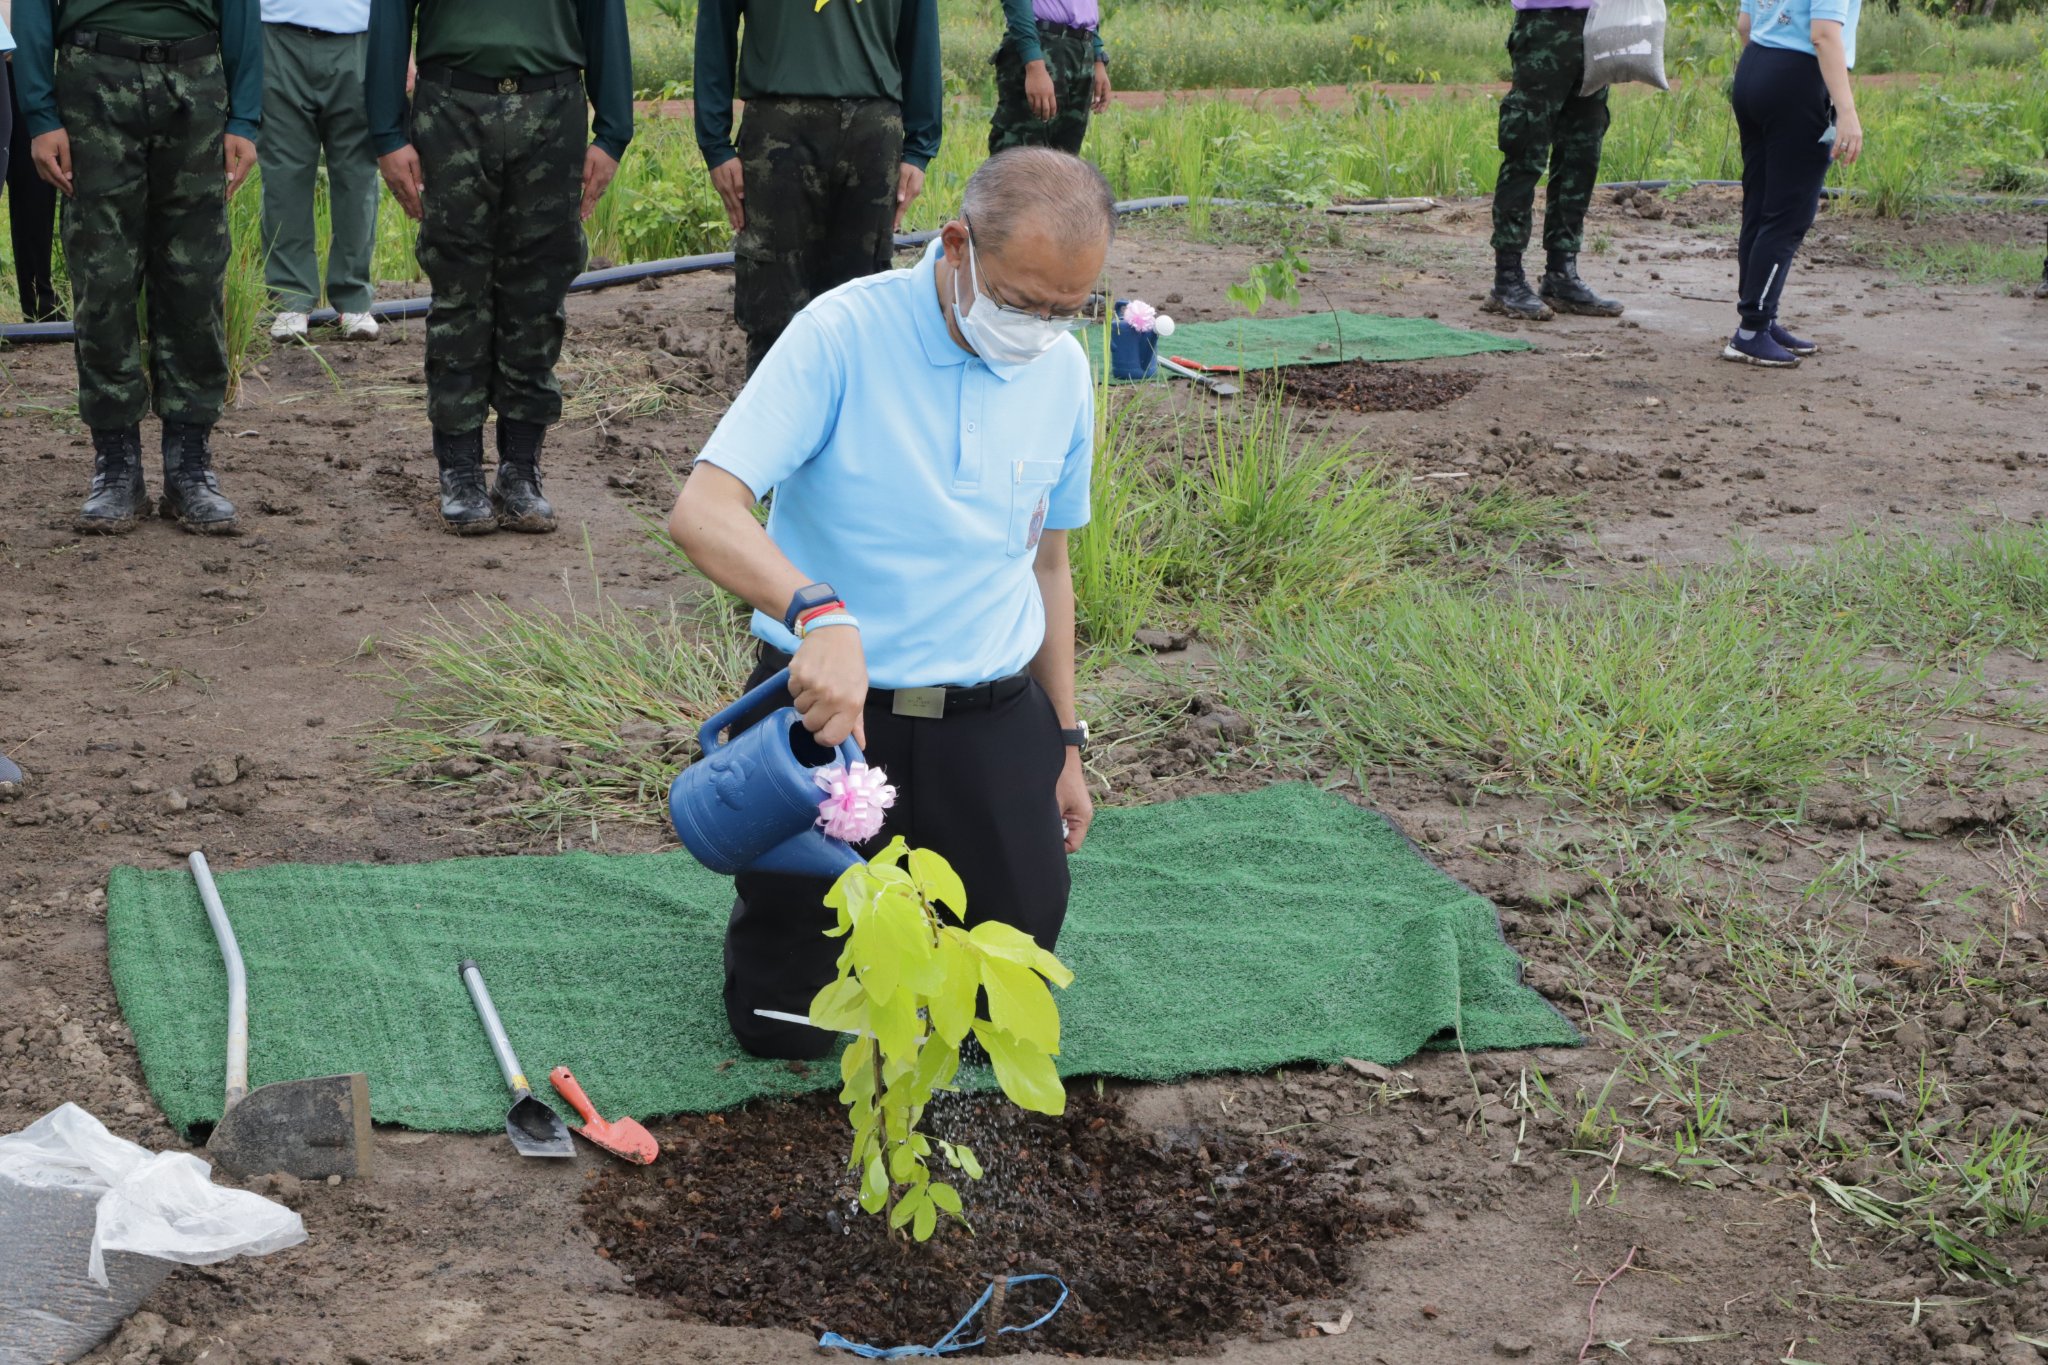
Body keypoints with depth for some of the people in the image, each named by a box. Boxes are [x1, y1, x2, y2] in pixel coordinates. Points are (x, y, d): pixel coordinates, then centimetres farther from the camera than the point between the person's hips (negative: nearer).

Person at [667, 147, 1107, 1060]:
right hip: (832, 701, -4)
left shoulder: (1063, 370, 1)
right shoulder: (844, 333, -17)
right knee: (784, 1025, 1)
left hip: (992, 717, 4)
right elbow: (701, 512, -28)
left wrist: (1066, 742, 14)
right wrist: (818, 611, -46)